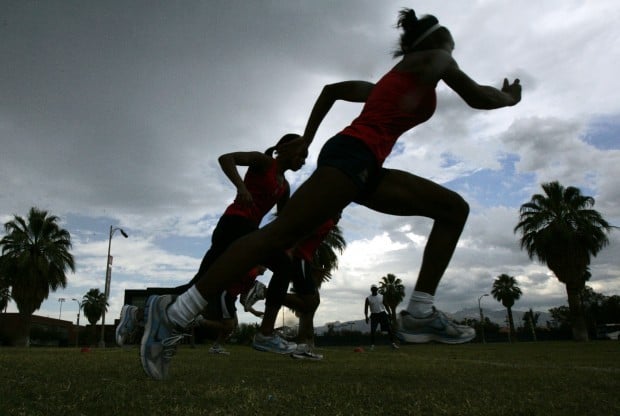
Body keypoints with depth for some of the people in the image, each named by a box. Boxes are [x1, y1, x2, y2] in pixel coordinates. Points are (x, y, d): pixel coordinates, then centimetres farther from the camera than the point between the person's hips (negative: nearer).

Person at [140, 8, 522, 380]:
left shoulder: (394, 78, 34)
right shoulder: (434, 57, 14)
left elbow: (332, 89, 35)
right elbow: (478, 98, 7)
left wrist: (307, 138, 33)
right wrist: (508, 96, 29)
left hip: (365, 167, 9)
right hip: (352, 156, -9)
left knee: (455, 208, 10)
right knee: (280, 233, -18)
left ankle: (420, 314, 0)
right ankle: (173, 315, -14)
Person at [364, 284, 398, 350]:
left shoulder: (382, 296, 6)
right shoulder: (368, 298, 1)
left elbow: (386, 305, 10)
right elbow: (366, 308, 1)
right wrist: (366, 317, -11)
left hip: (382, 314, 1)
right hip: (374, 315, -1)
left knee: (389, 329, -3)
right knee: (372, 331, -7)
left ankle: (393, 343, 5)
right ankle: (372, 345, 4)